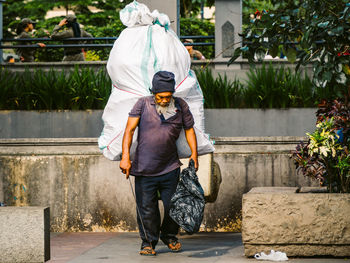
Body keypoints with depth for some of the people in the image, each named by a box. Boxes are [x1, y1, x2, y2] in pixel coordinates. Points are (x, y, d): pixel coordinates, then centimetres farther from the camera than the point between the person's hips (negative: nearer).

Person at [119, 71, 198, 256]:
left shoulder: (180, 106, 5)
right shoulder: (143, 104, -2)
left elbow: (189, 129, 16)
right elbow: (130, 129, -6)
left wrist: (194, 153, 5)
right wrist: (125, 156, -15)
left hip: (170, 168, 2)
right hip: (144, 169, -2)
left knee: (173, 206, 7)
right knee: (146, 208, 0)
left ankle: (169, 236, 30)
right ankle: (148, 242, 15)